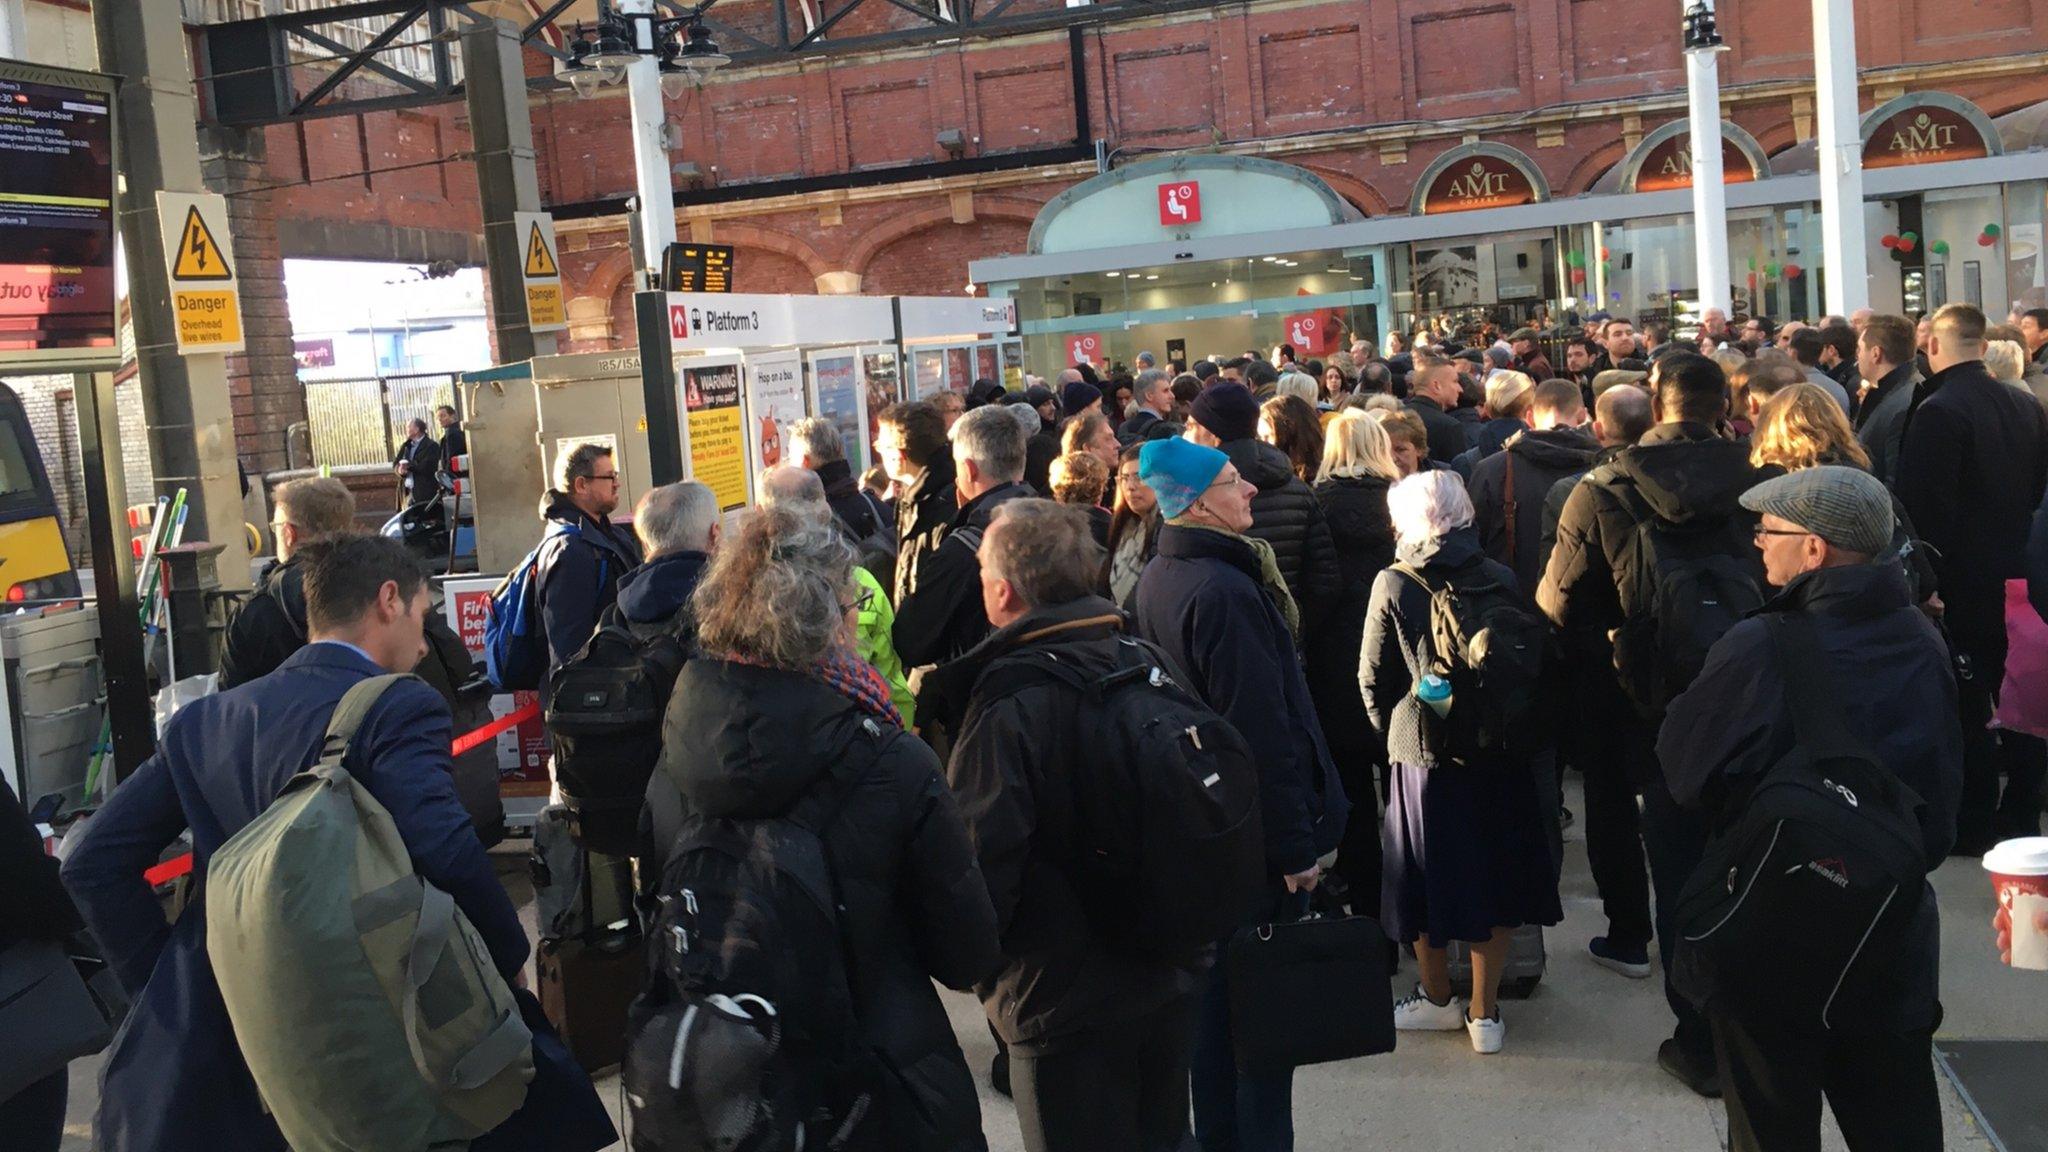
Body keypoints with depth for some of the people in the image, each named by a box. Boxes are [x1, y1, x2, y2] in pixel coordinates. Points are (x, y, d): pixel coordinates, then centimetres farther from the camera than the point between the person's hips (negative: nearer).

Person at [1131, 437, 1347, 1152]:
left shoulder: (1155, 579, 6)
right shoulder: (1225, 591, -23)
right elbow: (1261, 734, -24)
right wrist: (1295, 846, -18)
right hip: (1250, 832, -9)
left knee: (1208, 986, 18)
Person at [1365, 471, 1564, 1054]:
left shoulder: (1393, 585, -9)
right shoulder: (1500, 579, -3)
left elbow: (1373, 678, -3)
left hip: (1421, 750, -2)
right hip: (1497, 750, 2)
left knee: (1428, 875, 13)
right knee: (1494, 872, 12)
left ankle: (1438, 999, 28)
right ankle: (1484, 1012, 17)